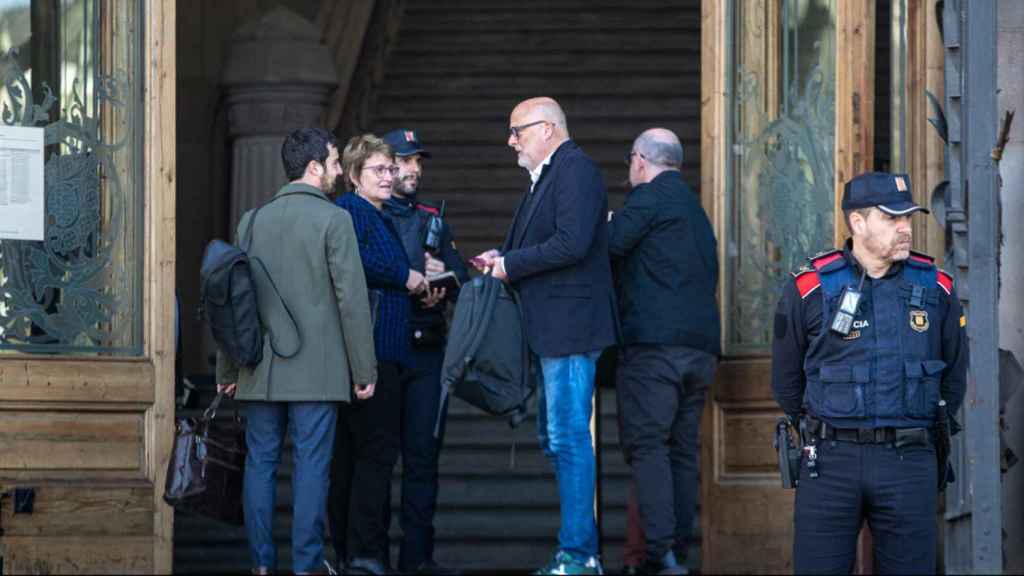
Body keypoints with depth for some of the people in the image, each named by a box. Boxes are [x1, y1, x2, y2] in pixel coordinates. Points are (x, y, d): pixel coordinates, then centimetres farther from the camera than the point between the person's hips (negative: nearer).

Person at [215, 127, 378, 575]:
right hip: (317, 369, -4)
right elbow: (352, 299, -9)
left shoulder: (253, 220, 8)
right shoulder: (333, 220, -6)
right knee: (311, 466, -1)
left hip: (261, 370, 4)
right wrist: (364, 371, -3)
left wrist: (227, 370, 18)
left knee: (260, 463, 7)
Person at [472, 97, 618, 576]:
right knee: (554, 437, 14)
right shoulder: (547, 176, 20)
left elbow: (571, 244, -24)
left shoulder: (576, 170, -12)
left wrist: (511, 264, -15)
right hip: (552, 331, 11)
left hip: (570, 327, -11)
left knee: (569, 439, -9)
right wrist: (502, 258, 5)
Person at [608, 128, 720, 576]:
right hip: (702, 346, 8)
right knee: (683, 448, 9)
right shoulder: (695, 208, 24)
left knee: (646, 444, -10)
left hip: (654, 343, -8)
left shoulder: (649, 197, -3)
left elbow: (610, 245, -10)